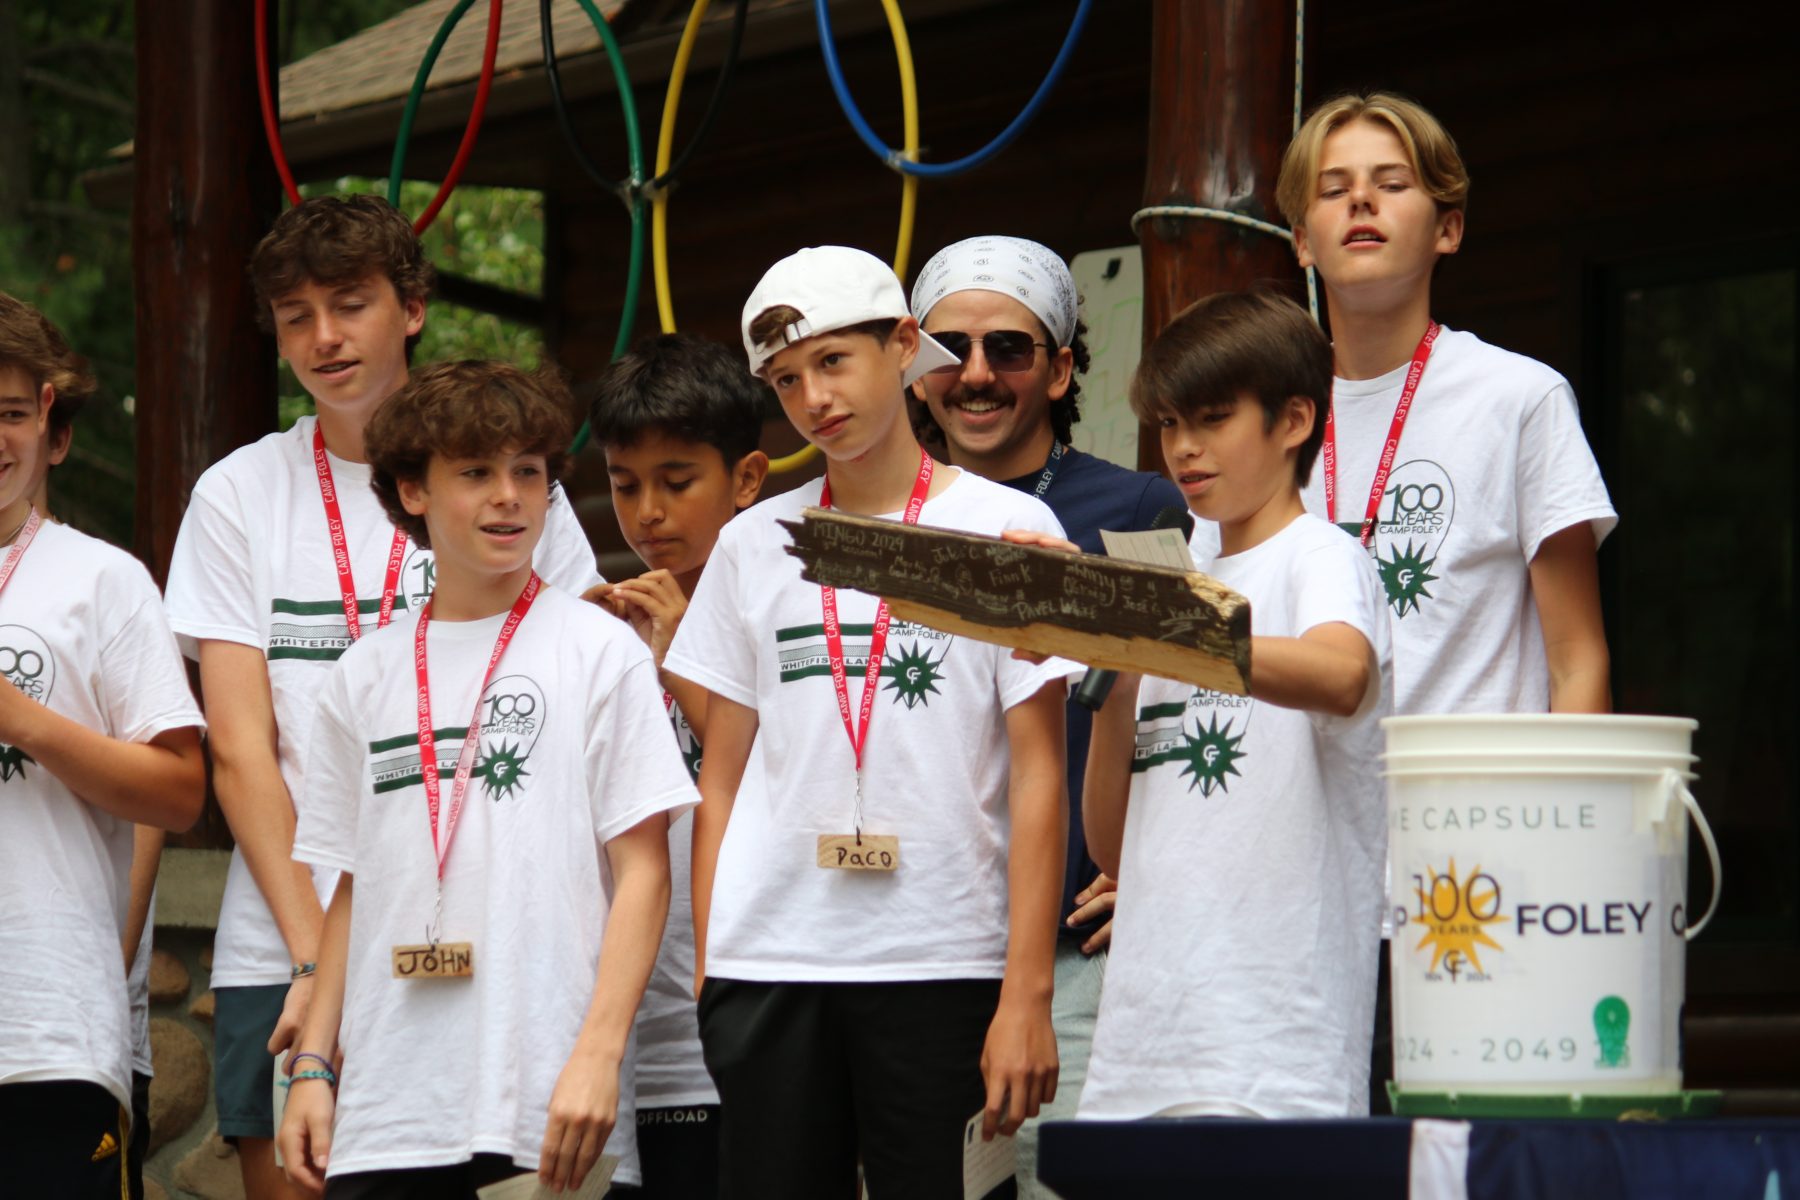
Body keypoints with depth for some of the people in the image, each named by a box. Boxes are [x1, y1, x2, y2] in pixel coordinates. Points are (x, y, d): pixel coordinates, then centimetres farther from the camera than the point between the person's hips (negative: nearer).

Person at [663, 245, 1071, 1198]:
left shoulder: (1006, 528, 3)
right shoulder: (754, 543, 13)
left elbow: (1038, 776, -1)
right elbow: (722, 780, 15)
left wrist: (1026, 993, -8)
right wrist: (706, 968, 6)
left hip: (941, 966, -3)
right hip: (767, 969, 3)